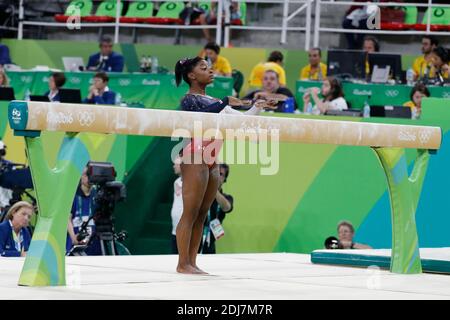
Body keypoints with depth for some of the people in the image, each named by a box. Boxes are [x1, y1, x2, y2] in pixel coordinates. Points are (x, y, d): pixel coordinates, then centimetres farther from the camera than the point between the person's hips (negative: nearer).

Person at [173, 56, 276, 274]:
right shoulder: (189, 99, -4)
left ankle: (191, 262, 8)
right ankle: (183, 263, -8)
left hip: (211, 161, 9)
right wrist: (225, 102, -28)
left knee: (202, 215, 7)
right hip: (195, 158, -9)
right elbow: (200, 116, -26)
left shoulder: (212, 101, 21)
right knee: (190, 214, -8)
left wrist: (257, 108, 8)